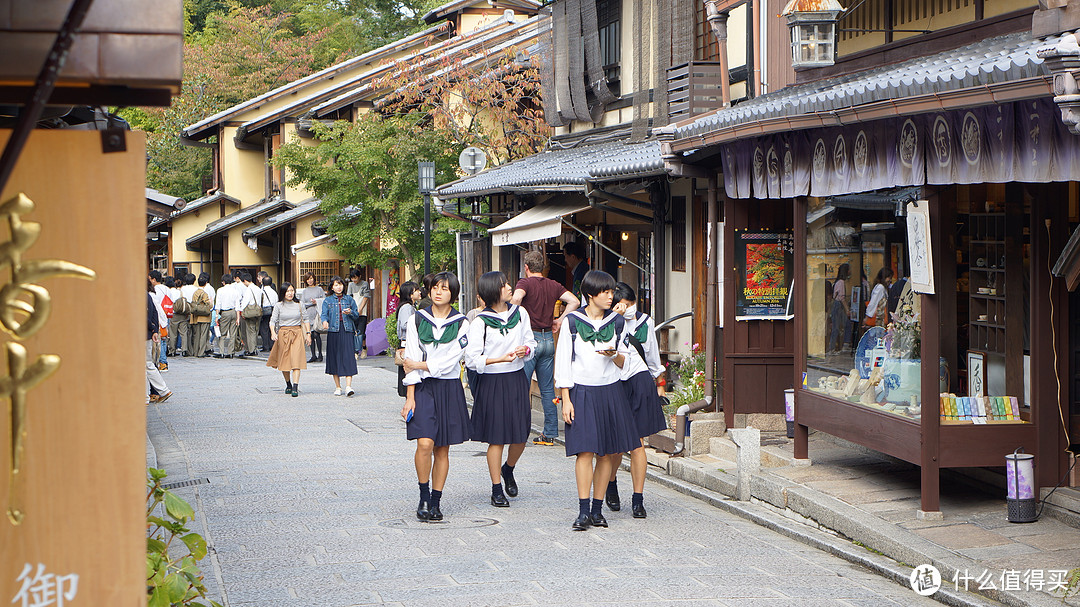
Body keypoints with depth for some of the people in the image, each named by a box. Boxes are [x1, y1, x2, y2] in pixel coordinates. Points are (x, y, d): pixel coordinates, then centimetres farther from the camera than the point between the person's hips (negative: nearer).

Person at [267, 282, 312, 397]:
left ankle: (295, 387, -20)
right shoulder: (278, 306, 2)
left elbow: (305, 320, 13)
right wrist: (273, 332, -18)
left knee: (296, 360, -13)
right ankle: (288, 385, 28)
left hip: (297, 333, 0)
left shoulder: (299, 305, 6)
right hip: (283, 334, 0)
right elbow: (273, 320, -1)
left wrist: (308, 334, 8)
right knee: (284, 361, 7)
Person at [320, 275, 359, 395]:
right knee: (334, 357, 2)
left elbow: (356, 316, 12)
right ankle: (337, 387, 12)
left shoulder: (349, 300, 12)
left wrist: (350, 312, -10)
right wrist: (324, 321, -23)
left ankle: (348, 386, -17)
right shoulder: (328, 301, 10)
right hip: (333, 331, 0)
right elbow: (324, 314, -1)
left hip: (347, 331, 0)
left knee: (348, 357, -12)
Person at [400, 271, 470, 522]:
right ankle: (424, 497, 0)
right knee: (425, 443, -16)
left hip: (449, 388, 1)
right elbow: (411, 359, 1)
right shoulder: (417, 320, 4)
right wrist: (410, 397, -5)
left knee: (442, 449, 3)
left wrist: (419, 365, -5)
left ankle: (436, 501, 12)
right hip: (423, 388, 0)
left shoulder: (461, 323, 2)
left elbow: (450, 362, -7)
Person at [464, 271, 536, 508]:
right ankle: (496, 489, 12)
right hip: (492, 382, -4)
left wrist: (525, 350, -8)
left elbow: (532, 342, 15)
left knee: (520, 435, 5)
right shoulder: (480, 322, -9)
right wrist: (500, 359, -21)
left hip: (517, 380, 4)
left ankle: (508, 470, 35)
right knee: (496, 437, 0)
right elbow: (471, 359, -11)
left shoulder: (519, 313, 6)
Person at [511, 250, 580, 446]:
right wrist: (560, 320, 8)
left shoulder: (525, 283, -7)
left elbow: (516, 298, -27)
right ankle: (550, 433, 10)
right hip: (548, 338, 5)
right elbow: (574, 301, 4)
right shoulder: (553, 285, 10)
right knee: (547, 389, 9)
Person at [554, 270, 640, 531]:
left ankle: (597, 509, 10)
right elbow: (563, 362, 0)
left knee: (608, 452, 2)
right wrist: (566, 399, -6)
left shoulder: (617, 322, 9)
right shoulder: (572, 322, -1)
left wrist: (614, 355, -12)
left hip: (611, 392, 4)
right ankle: (583, 512, -8)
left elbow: (625, 363, 12)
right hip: (582, 392, -3)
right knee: (585, 451, -10)